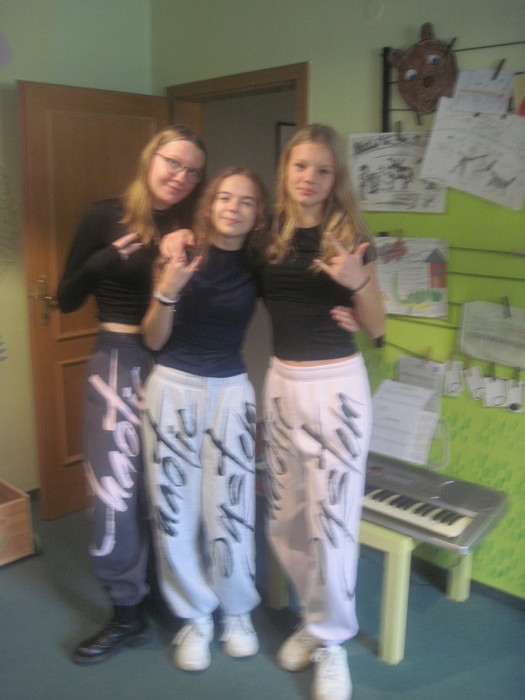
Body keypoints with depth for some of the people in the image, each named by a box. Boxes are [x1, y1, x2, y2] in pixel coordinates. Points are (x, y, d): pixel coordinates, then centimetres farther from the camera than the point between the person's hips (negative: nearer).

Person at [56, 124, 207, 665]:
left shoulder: (190, 229, 4)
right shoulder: (105, 216, -4)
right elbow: (66, 300, -3)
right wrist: (103, 261, -19)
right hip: (119, 362, -2)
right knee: (116, 486, 0)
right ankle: (127, 613, 17)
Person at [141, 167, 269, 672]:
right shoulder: (182, 253, -6)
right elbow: (153, 340, -5)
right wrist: (167, 291, -22)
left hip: (230, 392, 1)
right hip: (173, 389, -1)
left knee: (229, 510, 3)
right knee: (175, 510, 5)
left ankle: (237, 611, 28)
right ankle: (194, 616, 27)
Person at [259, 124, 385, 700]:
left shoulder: (350, 237, -4)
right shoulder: (270, 233, 3)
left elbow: (375, 329, -1)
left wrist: (357, 283, -18)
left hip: (336, 385, -4)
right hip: (281, 382, 4)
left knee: (331, 516, 2)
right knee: (284, 516, 11)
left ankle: (332, 641, 22)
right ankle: (316, 618, 34)